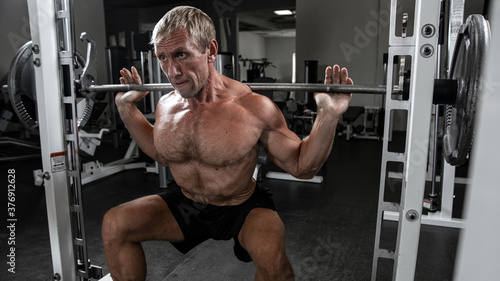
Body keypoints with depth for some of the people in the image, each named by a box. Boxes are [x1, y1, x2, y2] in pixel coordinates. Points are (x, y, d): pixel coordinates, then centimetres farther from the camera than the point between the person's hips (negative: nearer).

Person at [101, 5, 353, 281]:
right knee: (114, 224, -7)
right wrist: (126, 107, 10)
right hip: (186, 204, 5)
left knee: (270, 253, -34)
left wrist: (328, 116, -28)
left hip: (244, 208, -4)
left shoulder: (253, 107, -23)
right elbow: (161, 153, 15)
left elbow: (301, 166, -14)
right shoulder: (165, 107, -8)